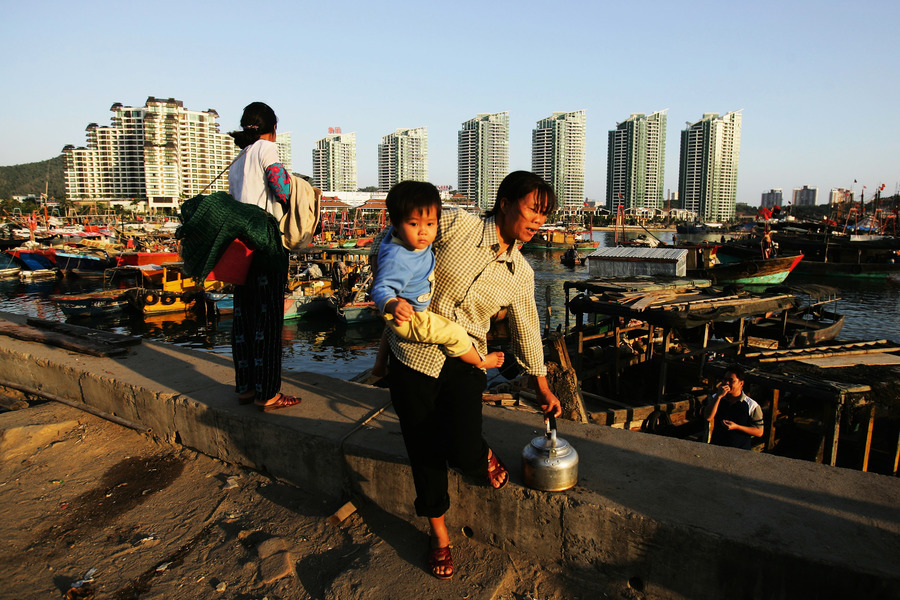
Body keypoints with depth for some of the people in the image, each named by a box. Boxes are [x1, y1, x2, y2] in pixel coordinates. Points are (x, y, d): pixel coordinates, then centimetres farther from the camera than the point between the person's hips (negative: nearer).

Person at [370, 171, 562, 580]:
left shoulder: (520, 274, 2)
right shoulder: (456, 225, -11)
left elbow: (525, 330, 14)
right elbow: (387, 244, -5)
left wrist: (542, 388, 22)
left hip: (464, 365, 2)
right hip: (413, 359, -1)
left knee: (464, 454, -16)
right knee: (425, 452, 7)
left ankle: (483, 455, 24)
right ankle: (438, 532, 34)